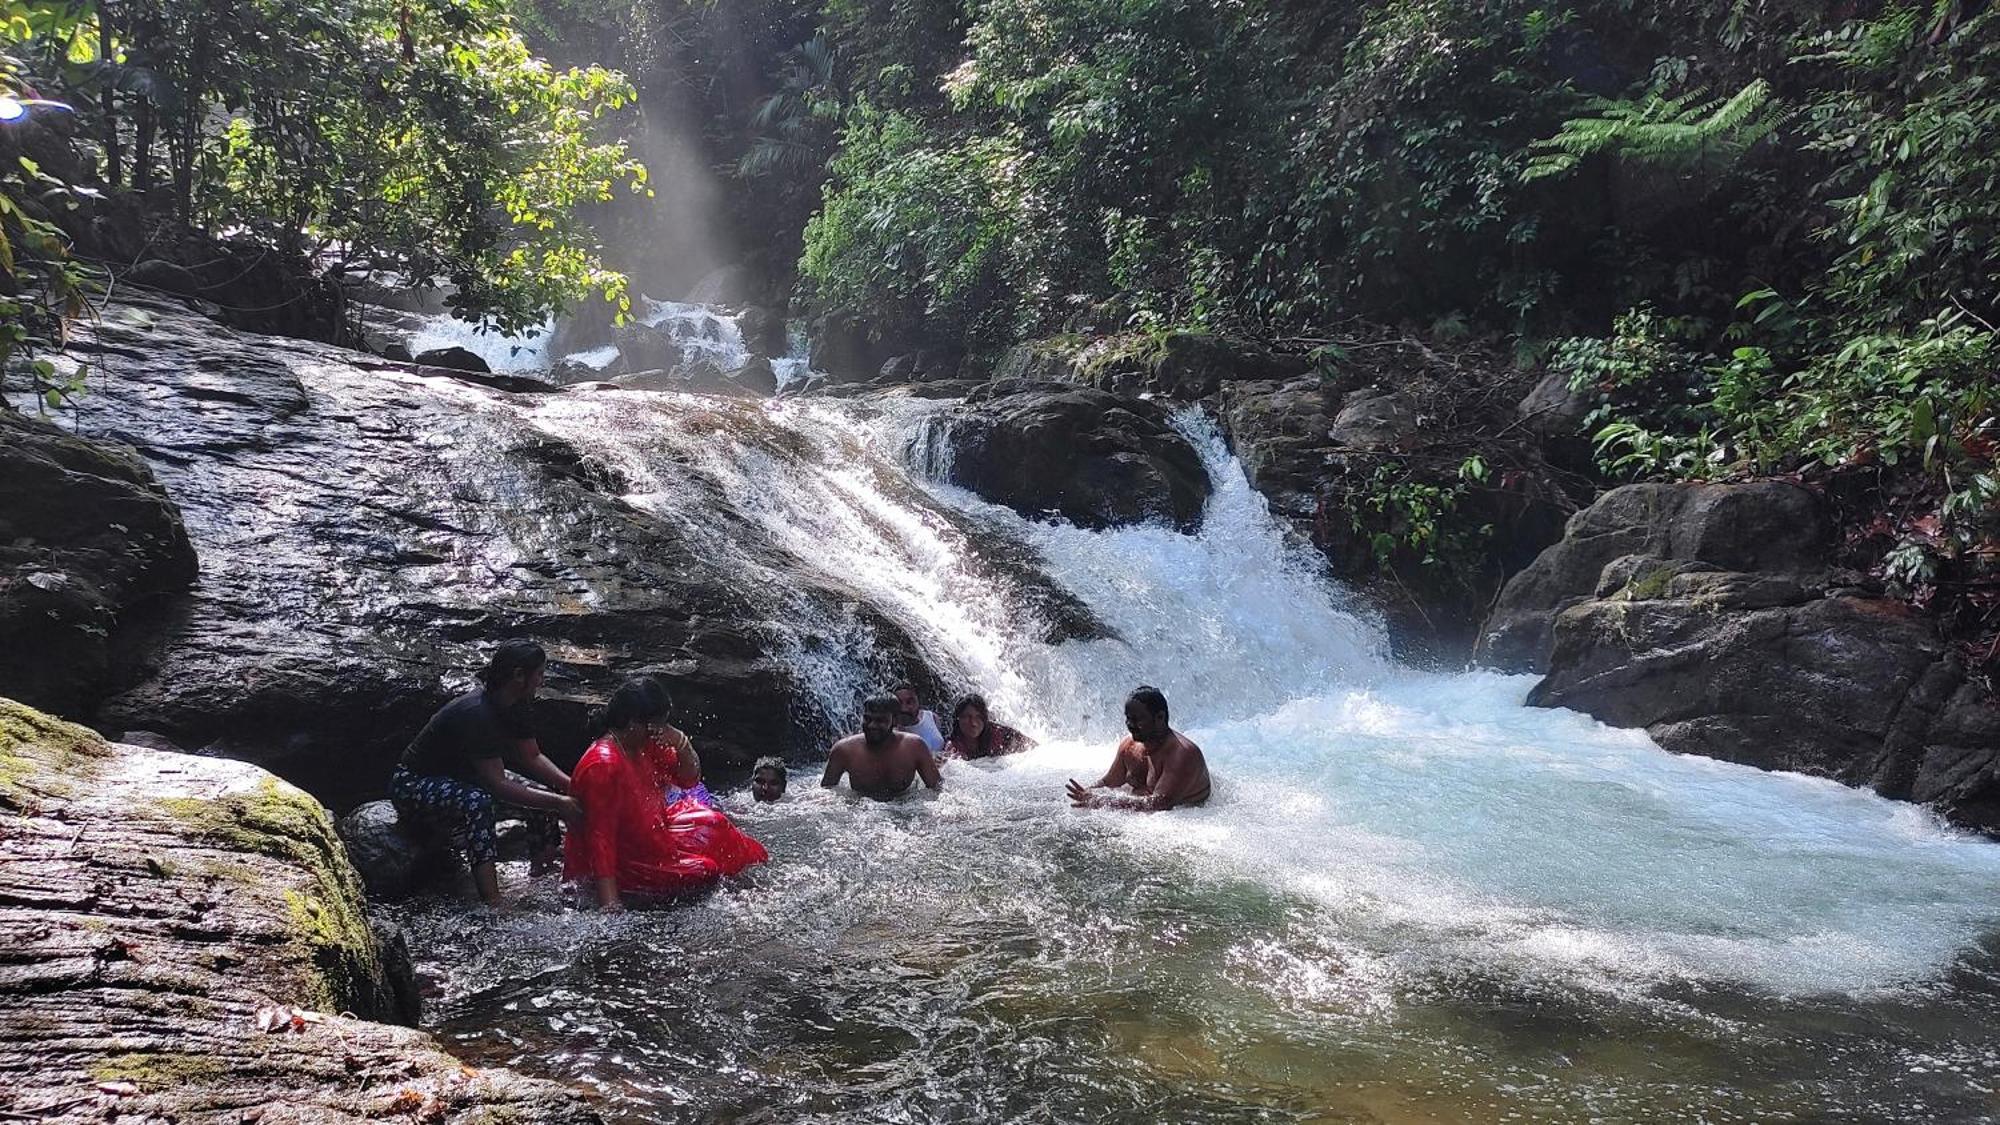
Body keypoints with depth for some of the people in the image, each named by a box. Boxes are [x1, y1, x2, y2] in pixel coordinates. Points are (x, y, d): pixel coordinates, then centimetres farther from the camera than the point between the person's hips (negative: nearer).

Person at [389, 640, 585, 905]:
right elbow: (497, 784, -34)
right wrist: (558, 804, -35)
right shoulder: (476, 714, -33)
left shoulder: (515, 707, -4)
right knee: (477, 802, -39)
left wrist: (572, 786, -13)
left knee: (547, 791, -4)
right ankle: (494, 904, -44)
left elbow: (532, 758, 2)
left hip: (463, 779, 9)